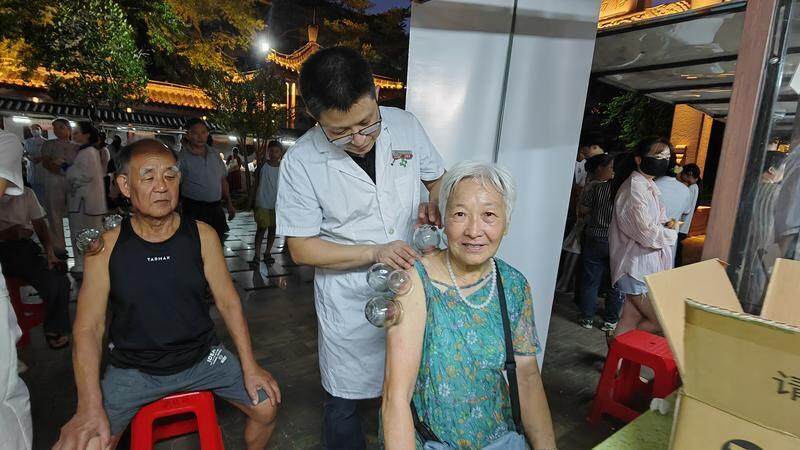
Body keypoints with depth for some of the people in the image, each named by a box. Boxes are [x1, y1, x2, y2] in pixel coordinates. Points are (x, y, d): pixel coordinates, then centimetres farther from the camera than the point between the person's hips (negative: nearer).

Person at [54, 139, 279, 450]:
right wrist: (90, 407, -18)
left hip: (201, 356, 1)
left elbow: (228, 302, -5)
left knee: (267, 406, -4)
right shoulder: (107, 246, -9)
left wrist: (249, 367, -9)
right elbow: (89, 327, -8)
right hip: (131, 368, 0)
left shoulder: (202, 236, -8)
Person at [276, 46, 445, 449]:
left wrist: (434, 204, -14)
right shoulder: (300, 162, -18)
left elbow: (438, 177, 9)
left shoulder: (405, 125, -8)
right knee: (343, 403, 17)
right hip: (348, 301, -2)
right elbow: (301, 248, -12)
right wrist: (374, 253, -23)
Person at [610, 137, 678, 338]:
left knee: (630, 321, 12)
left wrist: (668, 225, -1)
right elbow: (646, 233, -20)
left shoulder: (650, 186, 14)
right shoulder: (635, 188, -15)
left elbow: (659, 219, 22)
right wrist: (671, 231, -2)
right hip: (638, 268, -9)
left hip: (647, 267, 9)